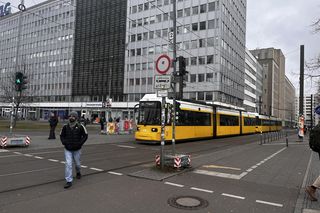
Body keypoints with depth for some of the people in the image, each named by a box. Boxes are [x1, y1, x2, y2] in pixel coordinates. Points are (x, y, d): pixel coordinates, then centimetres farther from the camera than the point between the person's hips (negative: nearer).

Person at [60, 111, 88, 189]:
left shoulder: (80, 127, -11)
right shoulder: (65, 127, -5)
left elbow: (85, 136, -2)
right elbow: (62, 136, 10)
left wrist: (80, 143, -13)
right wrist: (64, 142, -7)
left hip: (77, 149, 0)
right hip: (67, 149, 1)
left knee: (77, 163, 16)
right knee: (68, 164, -9)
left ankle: (78, 172, 49)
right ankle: (69, 181, -1)